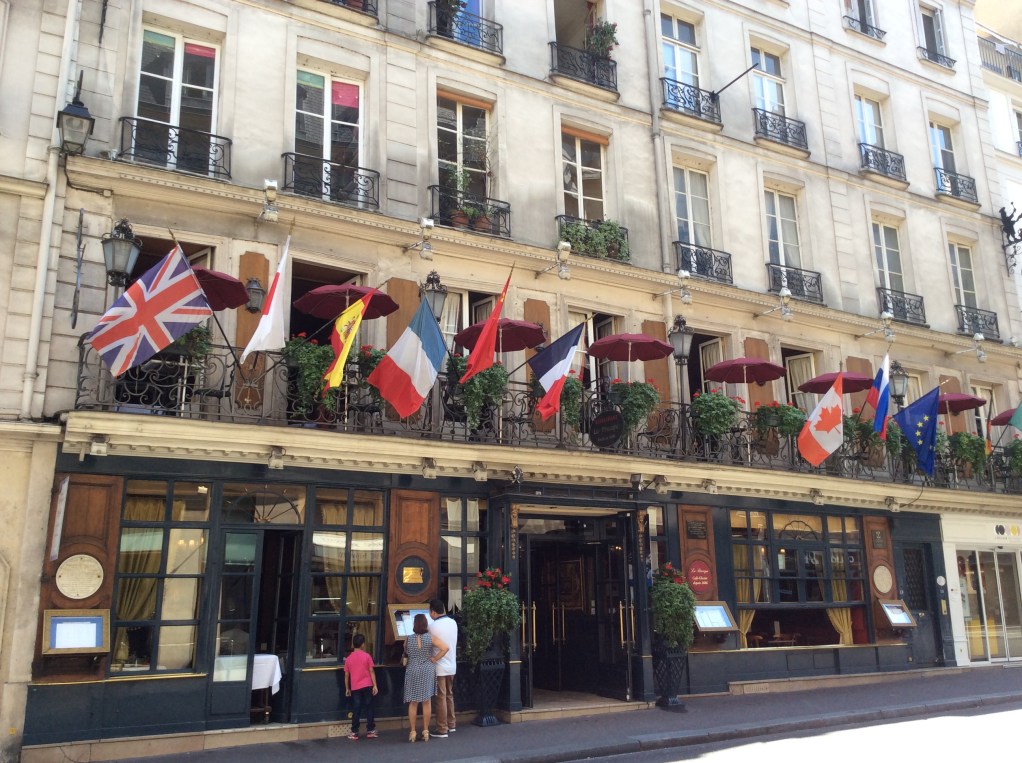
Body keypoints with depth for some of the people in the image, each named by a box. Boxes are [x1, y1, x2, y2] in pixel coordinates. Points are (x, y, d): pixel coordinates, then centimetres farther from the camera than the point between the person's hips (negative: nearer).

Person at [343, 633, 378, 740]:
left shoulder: (348, 658, 3)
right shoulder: (367, 656, -3)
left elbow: (346, 675, 5)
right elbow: (371, 671, -5)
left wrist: (347, 689, 14)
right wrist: (375, 685, -2)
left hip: (355, 687, 2)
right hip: (367, 686, -1)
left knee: (356, 710, 6)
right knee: (369, 708, 8)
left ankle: (354, 733, 6)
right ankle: (370, 731, 10)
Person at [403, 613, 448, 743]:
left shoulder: (408, 639, -6)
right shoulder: (430, 638, -9)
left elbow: (405, 654, 7)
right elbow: (445, 648, -18)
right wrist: (434, 659, -9)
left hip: (412, 672, 1)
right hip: (428, 671, 0)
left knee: (413, 703, 9)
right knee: (427, 702, 8)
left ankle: (412, 732, 11)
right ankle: (425, 731, 13)